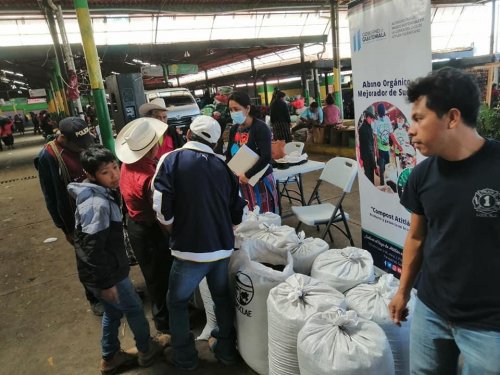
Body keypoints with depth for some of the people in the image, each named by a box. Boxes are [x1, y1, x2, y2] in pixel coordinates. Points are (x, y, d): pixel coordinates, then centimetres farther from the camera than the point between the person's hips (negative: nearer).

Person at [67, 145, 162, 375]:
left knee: (113, 311, 24)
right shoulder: (98, 204, -29)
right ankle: (146, 350, 35)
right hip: (105, 275, -9)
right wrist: (106, 282, -21)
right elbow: (93, 249, -29)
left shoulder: (102, 194, 3)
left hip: (104, 272, 9)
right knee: (135, 309, 13)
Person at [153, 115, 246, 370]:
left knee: (177, 302, 18)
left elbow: (161, 205, -14)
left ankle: (184, 357, 31)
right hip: (223, 247, 4)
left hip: (191, 249, -4)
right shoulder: (223, 166, 6)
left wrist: (174, 232, 4)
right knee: (222, 297, 25)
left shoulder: (171, 160, -6)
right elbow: (237, 212, 8)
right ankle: (226, 349, 38)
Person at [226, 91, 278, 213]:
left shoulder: (260, 128, -13)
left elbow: (266, 157, -22)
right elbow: (229, 154, 15)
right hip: (240, 181, 6)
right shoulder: (234, 130, 8)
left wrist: (247, 175, -20)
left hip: (260, 180, -6)